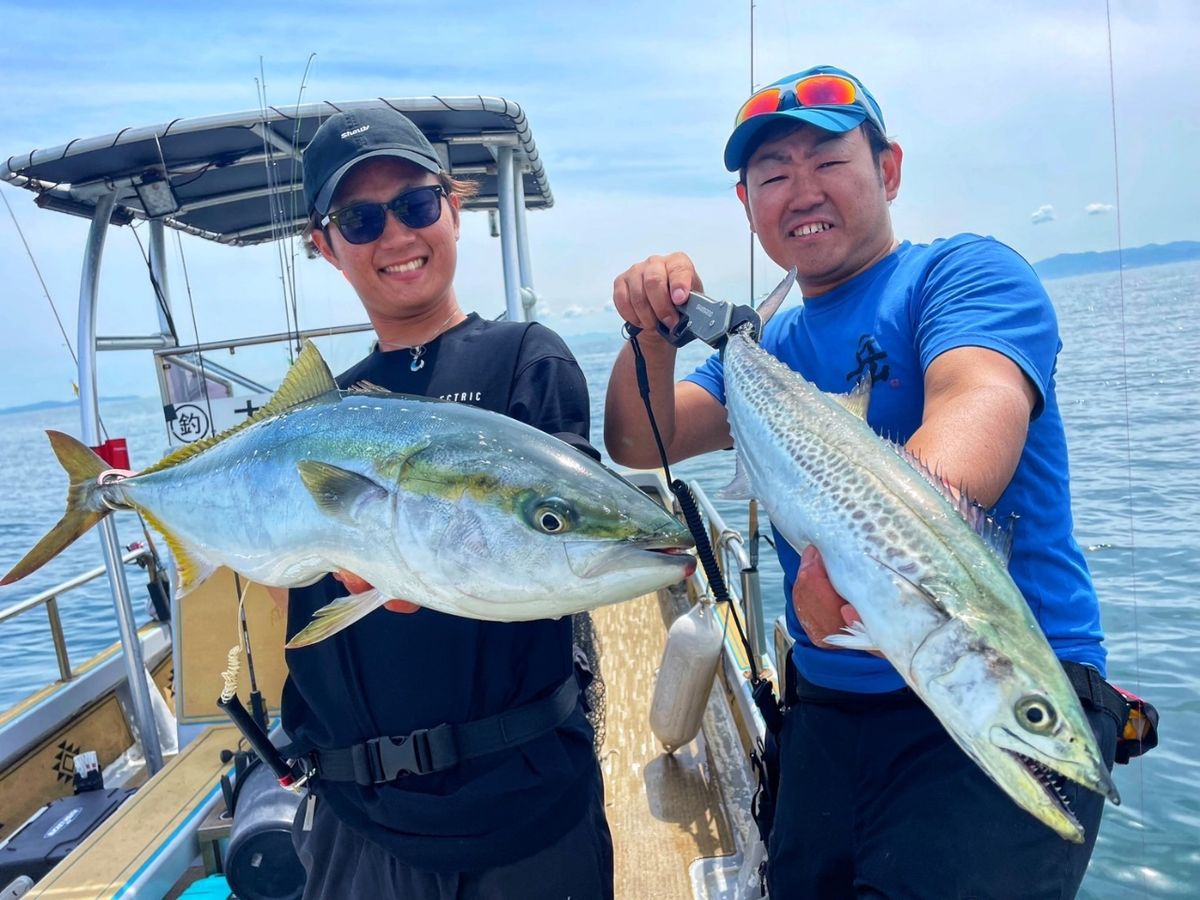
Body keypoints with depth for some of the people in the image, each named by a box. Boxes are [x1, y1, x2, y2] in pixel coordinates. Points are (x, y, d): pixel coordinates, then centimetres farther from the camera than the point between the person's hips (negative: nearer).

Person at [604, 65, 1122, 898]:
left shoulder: (966, 270, -7)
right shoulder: (765, 348, 10)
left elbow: (979, 407, -28)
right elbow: (639, 447, 3)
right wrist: (654, 335, -15)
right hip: (828, 710, 6)